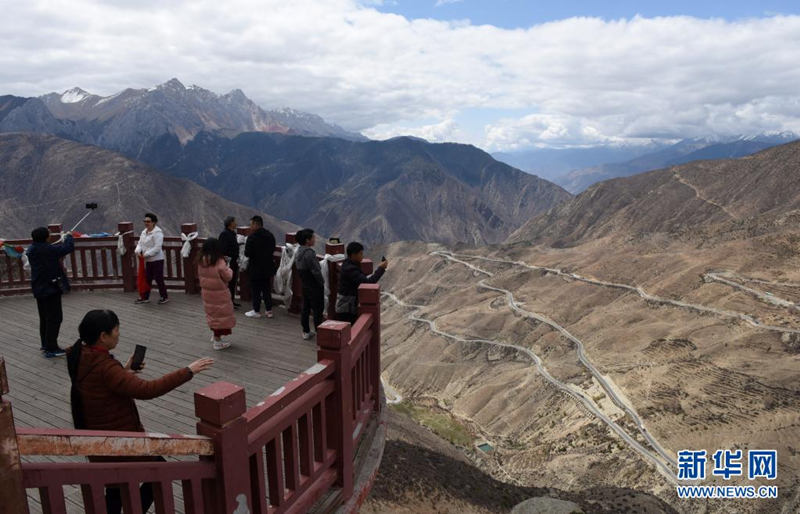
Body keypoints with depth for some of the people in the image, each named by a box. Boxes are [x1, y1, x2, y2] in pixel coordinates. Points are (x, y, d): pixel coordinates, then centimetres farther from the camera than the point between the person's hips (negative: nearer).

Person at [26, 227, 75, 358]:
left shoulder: (31, 250, 5)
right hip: (51, 288, -9)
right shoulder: (49, 249, -20)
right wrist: (68, 236, 1)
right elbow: (69, 247, -18)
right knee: (55, 318, -3)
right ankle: (51, 348, -2)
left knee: (44, 318, 19)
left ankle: (45, 344, 30)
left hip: (38, 288, 9)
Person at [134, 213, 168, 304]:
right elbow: (140, 243, 12)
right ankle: (145, 297, 24)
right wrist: (138, 251, -9)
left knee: (159, 279, -1)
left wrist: (146, 254, -23)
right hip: (147, 260, 8)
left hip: (157, 260, -8)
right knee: (147, 279, 14)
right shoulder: (144, 232, 12)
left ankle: (164, 297, 11)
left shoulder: (157, 232, -15)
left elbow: (157, 248, -22)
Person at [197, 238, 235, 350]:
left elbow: (200, 275, 10)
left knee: (212, 313, 23)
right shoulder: (219, 262, -22)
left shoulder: (201, 261, -2)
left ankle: (215, 336, 35)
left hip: (206, 293, 6)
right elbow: (228, 277, -16)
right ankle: (217, 341, 12)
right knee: (220, 315, 6)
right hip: (219, 294, -6)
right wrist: (229, 270, 3)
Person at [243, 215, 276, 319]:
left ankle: (256, 311, 13)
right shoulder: (270, 235, 1)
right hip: (268, 267, 6)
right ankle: (269, 310, 19)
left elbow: (247, 253, -18)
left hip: (256, 267, -6)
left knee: (256, 290, 6)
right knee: (266, 289, 15)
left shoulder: (252, 237, -18)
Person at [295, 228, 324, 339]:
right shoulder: (309, 253, -23)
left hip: (305, 285, 9)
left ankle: (306, 332, 24)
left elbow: (300, 269, 10)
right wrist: (322, 282, -9)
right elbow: (316, 271, -22)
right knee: (317, 310, 1)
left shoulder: (299, 252, 5)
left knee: (305, 308, 15)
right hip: (314, 287, -9)